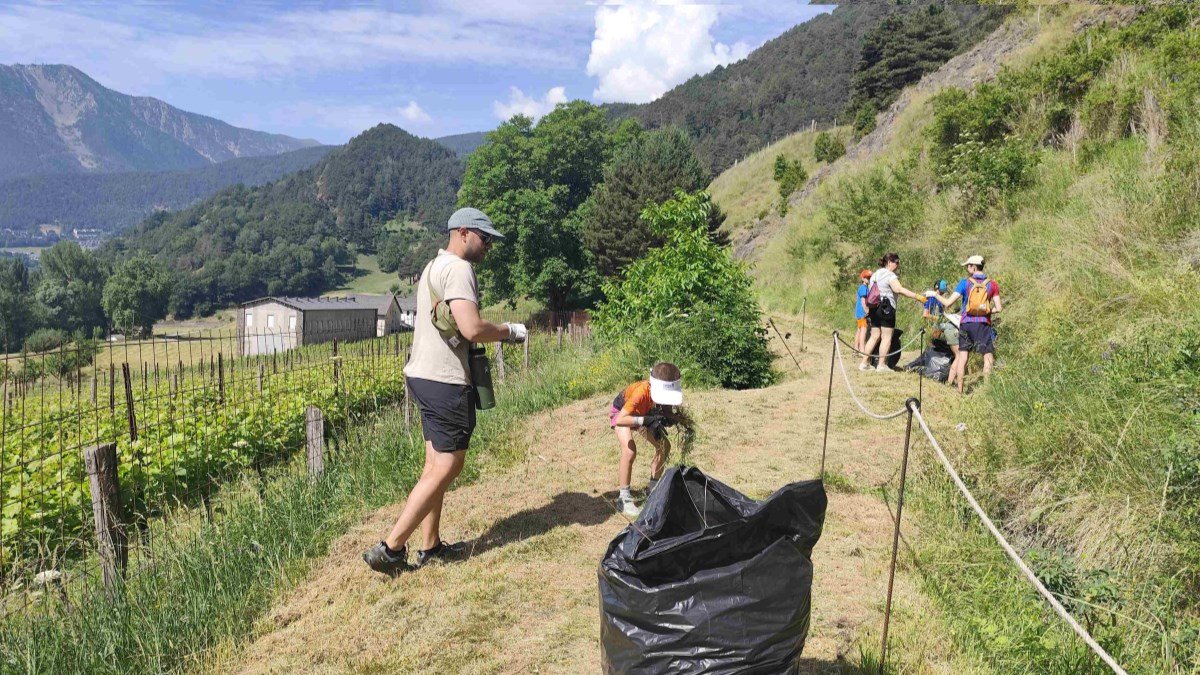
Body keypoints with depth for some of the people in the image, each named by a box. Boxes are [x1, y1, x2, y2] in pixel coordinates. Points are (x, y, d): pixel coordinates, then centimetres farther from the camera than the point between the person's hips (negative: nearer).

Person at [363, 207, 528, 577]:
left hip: (424, 374, 10)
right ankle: (390, 548, -2)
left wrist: (497, 331, 14)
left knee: (437, 463, 14)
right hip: (445, 380, -10)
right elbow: (472, 329, -24)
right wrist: (508, 331, -8)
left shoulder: (434, 266, 19)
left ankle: (430, 546, 21)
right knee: (447, 466, -4)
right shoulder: (458, 269, -13)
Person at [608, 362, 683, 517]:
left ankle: (653, 488, 16)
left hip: (643, 414, 6)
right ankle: (624, 498, -14)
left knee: (664, 446, 0)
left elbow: (667, 410, -14)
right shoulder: (641, 392, -44)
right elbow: (620, 420, -50)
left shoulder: (666, 392, -29)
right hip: (621, 412, -6)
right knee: (630, 451, -26)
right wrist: (646, 420, -57)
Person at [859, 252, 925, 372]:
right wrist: (917, 297, -27)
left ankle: (864, 363, 8)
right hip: (886, 308, -8)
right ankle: (882, 365, -4)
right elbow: (899, 290, -24)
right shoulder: (890, 275, -10)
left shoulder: (875, 275, 18)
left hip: (874, 308, 8)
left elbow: (870, 293, 20)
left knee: (875, 336, 11)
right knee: (887, 337, -3)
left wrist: (869, 308, 23)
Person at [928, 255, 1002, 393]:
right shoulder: (992, 284, 2)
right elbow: (998, 308, 0)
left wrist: (935, 294, 9)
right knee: (988, 356, 3)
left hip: (966, 323, 1)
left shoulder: (965, 282, -2)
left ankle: (959, 390, 12)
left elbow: (948, 303, -5)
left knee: (962, 356, 8)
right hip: (983, 324, -1)